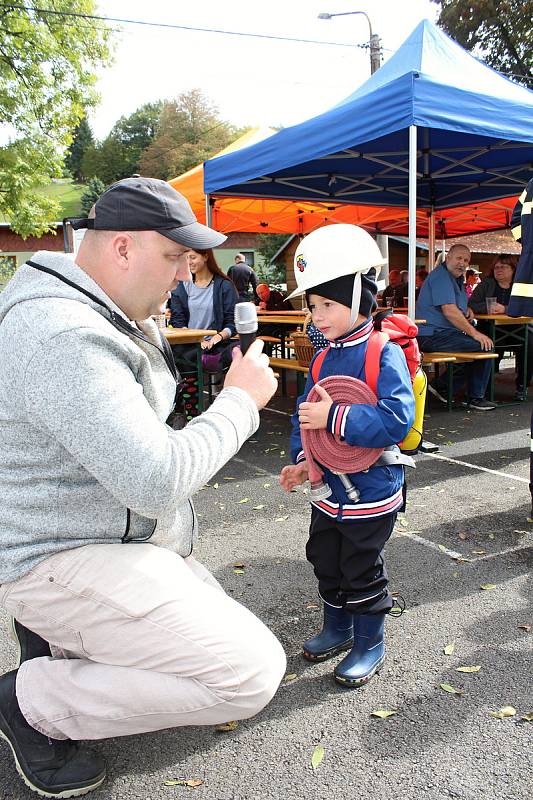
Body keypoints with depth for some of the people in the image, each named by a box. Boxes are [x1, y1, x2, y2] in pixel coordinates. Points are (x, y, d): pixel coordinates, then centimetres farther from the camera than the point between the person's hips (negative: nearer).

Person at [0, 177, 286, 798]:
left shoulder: (110, 317, 7)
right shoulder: (64, 335, -28)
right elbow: (157, 482, -32)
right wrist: (241, 399, -20)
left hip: (119, 538, 10)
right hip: (65, 559, -10)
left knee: (225, 633, 21)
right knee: (252, 674, -16)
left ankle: (57, 636, 19)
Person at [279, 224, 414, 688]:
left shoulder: (385, 354, -19)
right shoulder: (324, 360, 3)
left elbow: (397, 419, -30)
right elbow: (305, 414, 10)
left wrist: (334, 417, -31)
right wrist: (303, 459, -4)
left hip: (371, 493, -7)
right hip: (328, 490, 8)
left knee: (363, 572, 9)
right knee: (327, 564, 22)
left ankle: (369, 645, 32)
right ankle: (338, 629, 44)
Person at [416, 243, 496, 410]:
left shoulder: (455, 278, 21)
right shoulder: (441, 276, -13)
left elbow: (456, 305, 39)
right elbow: (450, 311, -24)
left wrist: (467, 309, 15)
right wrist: (474, 333, -23)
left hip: (440, 333, 11)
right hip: (434, 336, -11)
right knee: (484, 346, -17)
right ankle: (474, 398, -3)